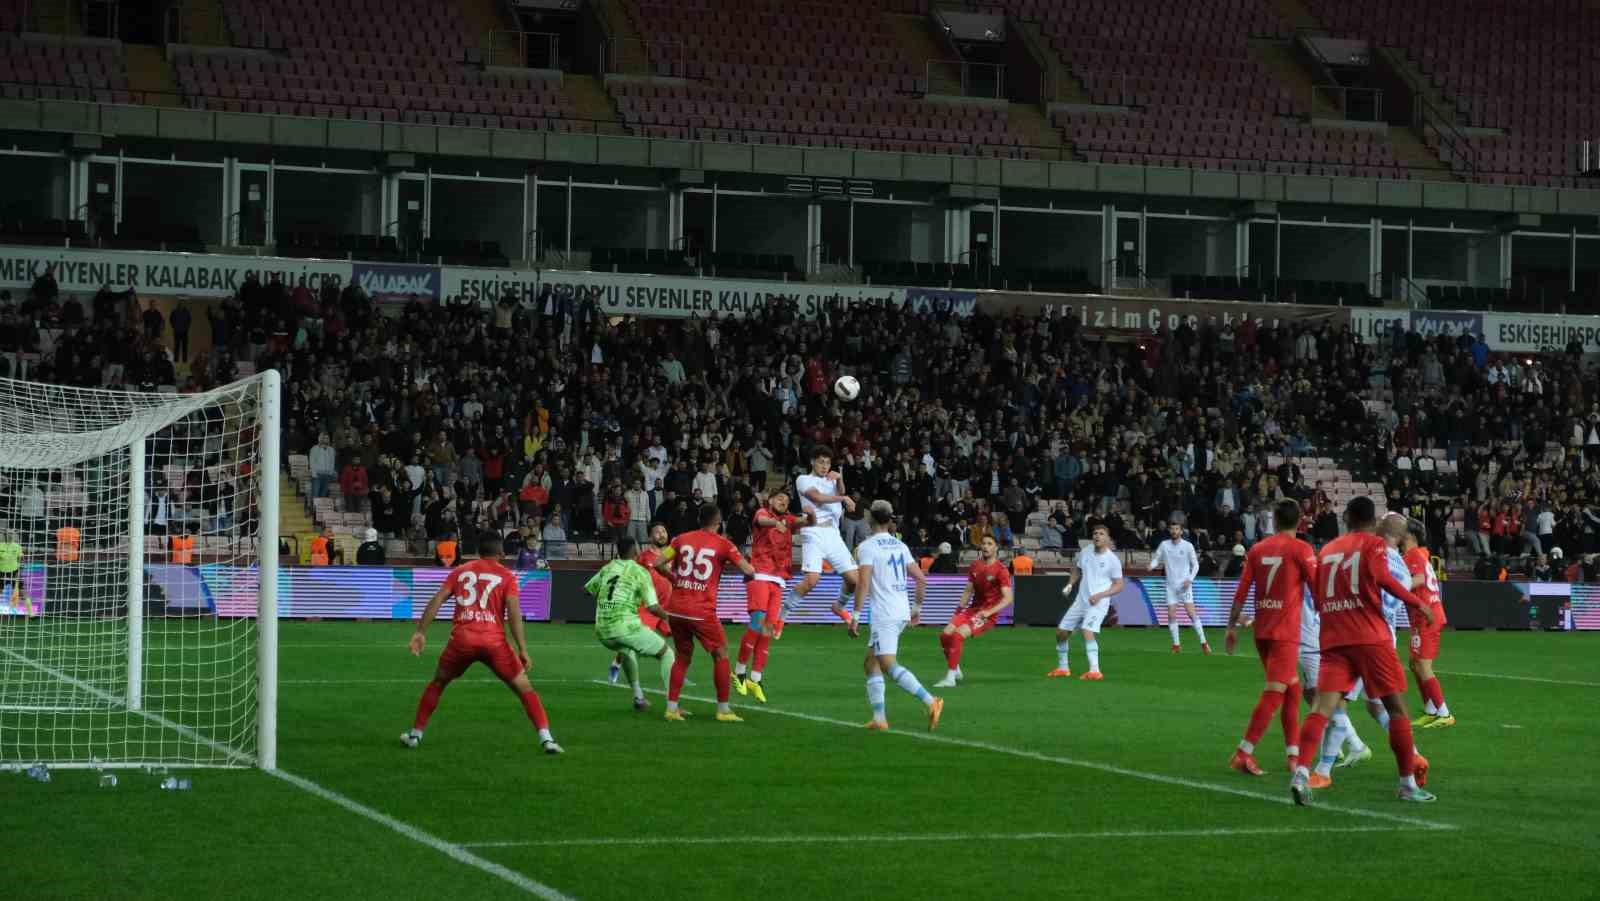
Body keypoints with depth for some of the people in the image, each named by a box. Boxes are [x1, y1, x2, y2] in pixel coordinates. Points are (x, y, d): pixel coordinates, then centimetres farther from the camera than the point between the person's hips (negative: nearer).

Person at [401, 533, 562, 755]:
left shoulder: (460, 571, 15)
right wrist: (522, 649, -6)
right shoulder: (506, 576, 7)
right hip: (494, 641, -2)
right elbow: (514, 611, -5)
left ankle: (415, 734, 27)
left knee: (437, 683, 26)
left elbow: (436, 600, 6)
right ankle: (546, 738, -8)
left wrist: (421, 632, 6)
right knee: (524, 688, 5)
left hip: (461, 639, 2)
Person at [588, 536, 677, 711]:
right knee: (667, 654, 9)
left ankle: (638, 697, 35)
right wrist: (667, 616, 12)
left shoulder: (607, 568, 13)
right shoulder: (640, 572, -1)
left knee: (627, 651, 39)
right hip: (626, 627, -6)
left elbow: (587, 589, 25)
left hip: (602, 631, 6)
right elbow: (653, 608, -6)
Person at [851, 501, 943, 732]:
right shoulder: (900, 546, 12)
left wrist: (855, 616, -13)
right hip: (902, 612, 8)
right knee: (871, 665, 15)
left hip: (884, 615, -8)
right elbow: (921, 578, 12)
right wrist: (917, 608, 24)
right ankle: (879, 718, 10)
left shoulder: (867, 547, -8)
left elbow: (863, 583, -16)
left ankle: (930, 701, -25)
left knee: (888, 665, -14)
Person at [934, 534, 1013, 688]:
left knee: (958, 635, -25)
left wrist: (989, 612, -27)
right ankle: (956, 671, 13)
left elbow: (1008, 598, -18)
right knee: (945, 635, -8)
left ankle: (950, 678, -19)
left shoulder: (1001, 570, -12)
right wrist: (960, 606, 5)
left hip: (988, 614, -7)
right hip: (972, 609, 7)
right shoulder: (975, 566, 8)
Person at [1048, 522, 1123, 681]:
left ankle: (1094, 670, -30)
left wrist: (1100, 595, -20)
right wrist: (1070, 585, 9)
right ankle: (1063, 668, 26)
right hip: (1081, 600, 7)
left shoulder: (1112, 560, -9)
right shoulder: (1085, 552, 6)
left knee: (1088, 631, -28)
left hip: (1098, 603, -7)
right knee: (1061, 631, 8)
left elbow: (1119, 586, -7)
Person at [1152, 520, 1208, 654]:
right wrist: (1151, 565, -15)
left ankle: (1203, 643, -6)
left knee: (1192, 613, -11)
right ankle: (1176, 645, 9)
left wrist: (1190, 579, -12)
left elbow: (1195, 565, 2)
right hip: (1171, 585, 3)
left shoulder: (1188, 546, -3)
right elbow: (1156, 559, 8)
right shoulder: (1164, 545, 3)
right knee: (1171, 615, -2)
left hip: (1184, 585, -3)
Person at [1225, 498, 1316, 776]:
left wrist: (1232, 626, 12)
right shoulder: (1301, 549, -6)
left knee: (1292, 687, 18)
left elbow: (1241, 591, 6)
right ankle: (1243, 754, -12)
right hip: (1286, 632, -6)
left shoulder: (1257, 549, 7)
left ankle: (1293, 753, 18)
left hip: (1262, 629, 6)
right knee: (1275, 691, -5)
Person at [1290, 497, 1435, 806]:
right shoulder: (1374, 544, 4)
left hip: (1333, 641, 4)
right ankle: (1408, 783, 8)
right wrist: (1416, 603, -8)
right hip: (1370, 638, -4)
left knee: (1323, 707, -5)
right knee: (1397, 706, 6)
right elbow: (1382, 577, -14)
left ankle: (1301, 772, -25)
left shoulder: (1327, 549, 19)